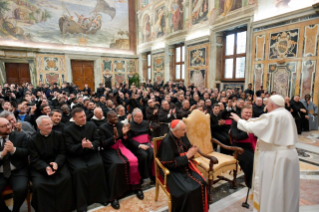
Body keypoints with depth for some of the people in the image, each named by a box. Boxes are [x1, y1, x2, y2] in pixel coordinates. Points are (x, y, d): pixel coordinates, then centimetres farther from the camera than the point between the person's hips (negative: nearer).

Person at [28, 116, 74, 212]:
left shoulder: (58, 135, 3)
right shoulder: (33, 140, -1)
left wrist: (57, 163, -19)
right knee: (38, 184, -26)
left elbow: (62, 153, 2)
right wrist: (45, 167, -25)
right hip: (40, 167, 0)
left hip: (57, 163, 1)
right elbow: (35, 160, -6)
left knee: (66, 178, -24)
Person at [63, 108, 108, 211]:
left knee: (98, 165, -28)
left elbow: (97, 141, 2)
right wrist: (81, 145, -28)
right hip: (75, 155, -2)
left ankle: (100, 196, -8)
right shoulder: (68, 130, -4)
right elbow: (69, 148, -9)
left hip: (90, 153, 2)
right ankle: (81, 203, -13)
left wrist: (91, 145, -21)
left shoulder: (92, 125, 4)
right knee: (80, 169, -31)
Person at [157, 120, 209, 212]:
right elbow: (170, 163, -22)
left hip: (185, 166, 7)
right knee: (187, 191, -23)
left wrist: (192, 151, -13)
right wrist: (186, 155, -22)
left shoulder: (182, 136, -5)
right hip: (173, 170, -6)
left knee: (201, 183, -11)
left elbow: (188, 148, 12)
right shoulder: (167, 142, -24)